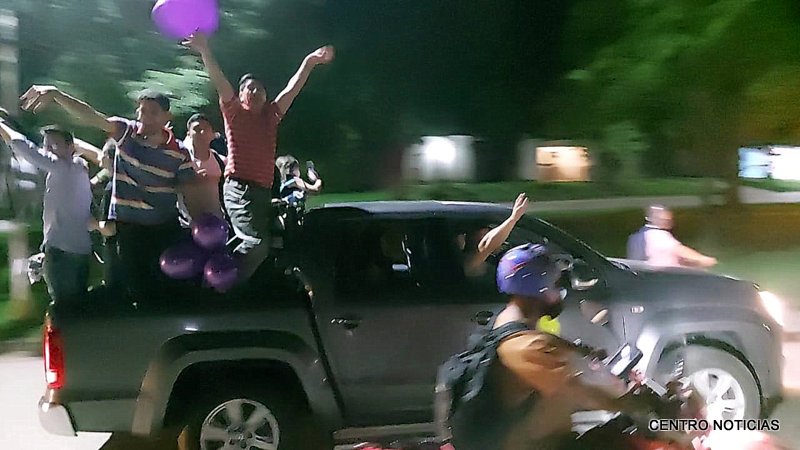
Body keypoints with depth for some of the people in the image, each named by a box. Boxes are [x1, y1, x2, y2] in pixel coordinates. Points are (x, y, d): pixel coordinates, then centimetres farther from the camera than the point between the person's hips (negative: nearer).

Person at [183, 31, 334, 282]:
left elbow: (293, 88, 14)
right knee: (256, 242, -22)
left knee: (262, 245, 6)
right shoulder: (234, 113, 5)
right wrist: (204, 51, -19)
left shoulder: (270, 116, 18)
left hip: (264, 190, 7)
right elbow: (219, 82, -7)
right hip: (239, 188, -7)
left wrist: (309, 62, 7)